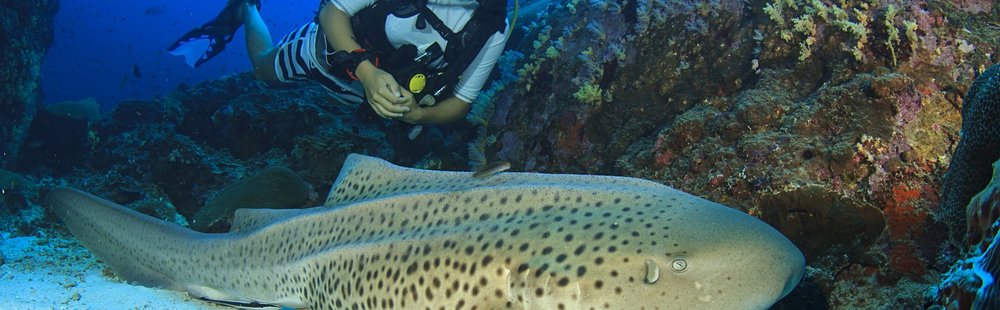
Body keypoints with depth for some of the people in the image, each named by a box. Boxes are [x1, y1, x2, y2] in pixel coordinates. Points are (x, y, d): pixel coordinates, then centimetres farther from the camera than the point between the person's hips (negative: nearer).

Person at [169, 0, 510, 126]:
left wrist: (417, 113, -41)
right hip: (331, 48, -3)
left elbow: (459, 104, -19)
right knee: (264, 67, 23)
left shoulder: (492, 30, -30)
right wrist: (366, 71, -46)